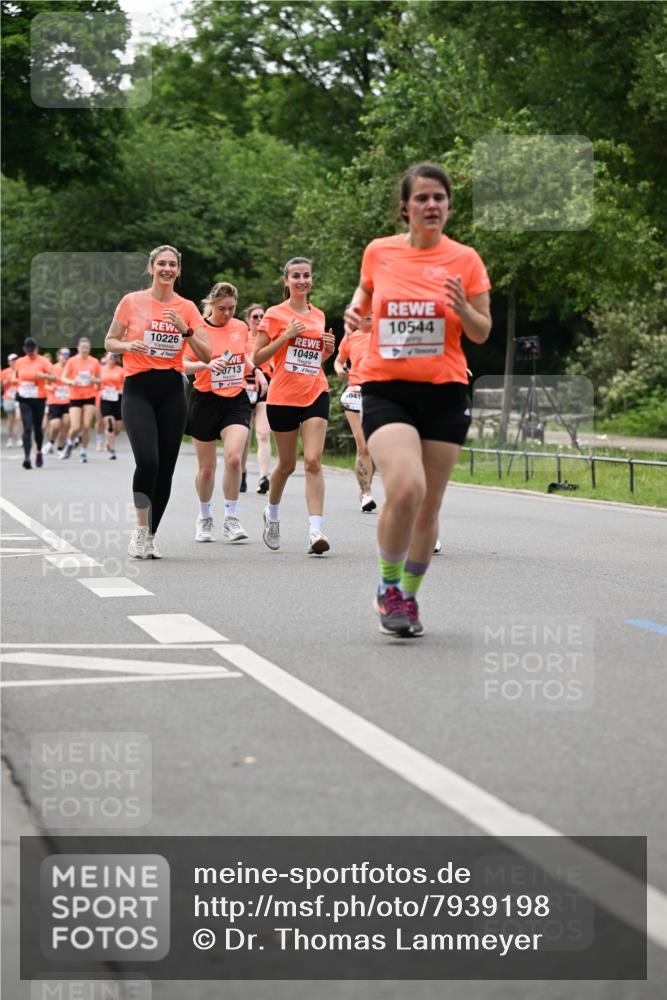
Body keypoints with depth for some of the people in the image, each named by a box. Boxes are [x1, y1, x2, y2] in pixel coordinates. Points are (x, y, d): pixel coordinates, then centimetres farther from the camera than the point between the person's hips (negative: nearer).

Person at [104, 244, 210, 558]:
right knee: (147, 460, -21)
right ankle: (140, 530, -4)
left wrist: (185, 329, -13)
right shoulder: (132, 302, 1)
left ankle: (150, 537, 16)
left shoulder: (187, 308, 6)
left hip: (172, 390, 3)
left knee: (165, 468, 1)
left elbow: (206, 356, 2)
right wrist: (128, 345, -12)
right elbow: (109, 342, 9)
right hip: (138, 389, -3)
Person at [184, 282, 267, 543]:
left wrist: (258, 372, 8)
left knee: (234, 458, -18)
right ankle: (204, 518, 27)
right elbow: (184, 365, -12)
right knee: (206, 467, 6)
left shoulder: (240, 327, 6)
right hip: (206, 401, -2)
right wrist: (207, 364, -29)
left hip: (236, 400, 2)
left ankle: (231, 519, -7)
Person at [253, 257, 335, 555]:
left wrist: (328, 348, 2)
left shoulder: (318, 316, 11)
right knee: (287, 463, 9)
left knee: (313, 461, -13)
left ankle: (315, 530, -19)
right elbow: (257, 358, -3)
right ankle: (272, 514, 38)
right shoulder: (275, 315, -1)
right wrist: (286, 336, -14)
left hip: (315, 394, 2)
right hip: (283, 397, -2)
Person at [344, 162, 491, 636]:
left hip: (445, 393, 1)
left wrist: (463, 308, -16)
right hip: (385, 389, -1)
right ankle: (388, 585, -1)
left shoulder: (465, 260, 0)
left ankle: (409, 596, 30)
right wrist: (355, 310, 3)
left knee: (428, 507, 7)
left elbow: (482, 334, 4)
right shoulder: (379, 252, 3)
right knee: (405, 487, -24)